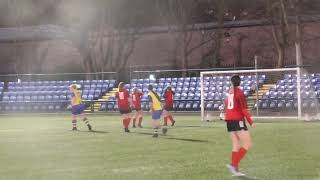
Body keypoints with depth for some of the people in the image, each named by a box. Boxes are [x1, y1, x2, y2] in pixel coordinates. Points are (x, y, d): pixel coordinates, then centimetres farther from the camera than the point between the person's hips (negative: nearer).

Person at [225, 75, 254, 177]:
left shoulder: (230, 92, 12)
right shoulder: (239, 92, -9)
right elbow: (244, 109, -14)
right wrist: (251, 122, -11)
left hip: (229, 121, 8)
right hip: (238, 120, -8)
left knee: (236, 145, 10)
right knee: (248, 144, -5)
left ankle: (235, 170, 4)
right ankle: (234, 164, -16)